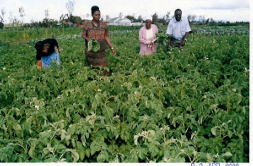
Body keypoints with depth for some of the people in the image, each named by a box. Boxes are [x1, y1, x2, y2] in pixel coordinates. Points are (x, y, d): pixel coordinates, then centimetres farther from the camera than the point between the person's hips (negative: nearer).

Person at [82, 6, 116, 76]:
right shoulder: (87, 25, -1)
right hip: (91, 51, -1)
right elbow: (83, 35, 3)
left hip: (101, 51, 2)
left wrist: (112, 48, 6)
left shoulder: (104, 25, 5)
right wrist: (87, 38, -20)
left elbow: (106, 37, 9)